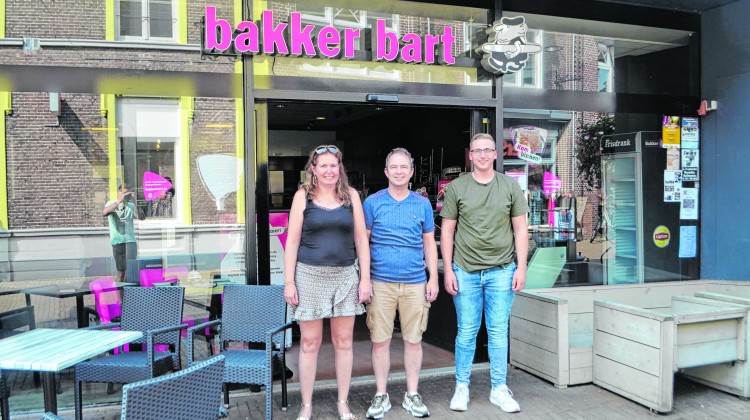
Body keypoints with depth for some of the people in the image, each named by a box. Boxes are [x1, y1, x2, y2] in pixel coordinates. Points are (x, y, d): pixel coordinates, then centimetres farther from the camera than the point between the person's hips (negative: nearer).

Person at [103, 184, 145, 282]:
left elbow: (141, 217, -11)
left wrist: (134, 202, -20)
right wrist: (119, 201, -28)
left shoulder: (131, 206, 5)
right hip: (117, 241, -1)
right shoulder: (111, 203, 3)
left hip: (130, 240, 1)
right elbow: (104, 213, -19)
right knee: (120, 271, 4)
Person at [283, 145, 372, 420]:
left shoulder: (351, 195, 5)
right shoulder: (303, 196, 1)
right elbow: (292, 241, 0)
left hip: (346, 275, 2)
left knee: (343, 341, 9)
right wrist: (289, 282, -5)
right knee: (309, 342, 6)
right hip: (310, 275, -1)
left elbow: (361, 239, 6)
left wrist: (365, 278, 1)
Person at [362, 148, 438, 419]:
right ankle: (381, 396, 20)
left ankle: (412, 395, 23)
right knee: (380, 341, 4)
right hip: (381, 282, -1)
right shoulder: (373, 203, 2)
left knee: (413, 340, 8)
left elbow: (429, 244, 11)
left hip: (415, 283, 2)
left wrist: (433, 279, 5)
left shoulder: (422, 204, 8)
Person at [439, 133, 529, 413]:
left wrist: (521, 267, -2)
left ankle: (499, 389, 20)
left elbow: (520, 229, 5)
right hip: (465, 271, 0)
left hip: (501, 271, 1)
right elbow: (447, 231, 3)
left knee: (499, 332, 7)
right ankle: (462, 387, 21)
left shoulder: (510, 186, 5)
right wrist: (448, 270, -2)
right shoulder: (456, 187, 2)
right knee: (467, 331, 7)